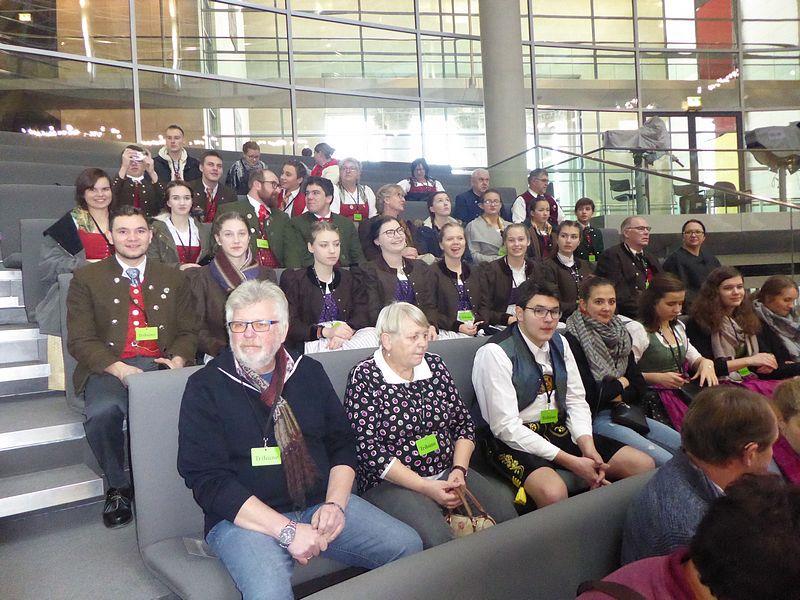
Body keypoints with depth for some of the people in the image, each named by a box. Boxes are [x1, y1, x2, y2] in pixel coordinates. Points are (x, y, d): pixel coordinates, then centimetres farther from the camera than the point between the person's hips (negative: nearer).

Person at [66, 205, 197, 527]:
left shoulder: (173, 279, 18)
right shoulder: (87, 279, 10)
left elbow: (188, 332, 15)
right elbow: (80, 340, 1)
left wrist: (178, 360, -9)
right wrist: (120, 369, -16)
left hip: (161, 365, 1)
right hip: (109, 368, -1)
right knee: (102, 412, -34)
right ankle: (118, 486, -5)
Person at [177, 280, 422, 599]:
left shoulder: (310, 372, 10)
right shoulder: (204, 387, -4)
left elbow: (342, 444, 12)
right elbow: (208, 480, -12)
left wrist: (335, 504, -7)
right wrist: (287, 531, -18)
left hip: (321, 503, 4)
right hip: (243, 517, -4)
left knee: (409, 545, -10)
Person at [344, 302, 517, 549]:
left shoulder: (435, 365, 8)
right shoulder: (364, 378, -10)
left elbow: (464, 423, 11)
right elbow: (368, 449, -16)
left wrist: (459, 470, -6)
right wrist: (426, 488, -17)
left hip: (448, 472, 6)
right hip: (392, 481, -5)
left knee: (506, 515, -12)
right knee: (436, 538, -30)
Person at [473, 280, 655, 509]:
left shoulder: (559, 343, 8)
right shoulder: (494, 353, -16)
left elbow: (577, 401, 9)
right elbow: (506, 427, -20)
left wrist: (588, 447, -12)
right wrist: (571, 462, -20)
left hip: (560, 431, 7)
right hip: (515, 441, -7)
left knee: (644, 465, -3)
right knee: (553, 491, -37)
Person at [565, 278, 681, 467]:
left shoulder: (620, 334, 13)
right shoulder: (573, 341, -13)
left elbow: (640, 386, 10)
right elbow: (588, 395, -18)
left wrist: (621, 396, -12)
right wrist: (620, 384, -2)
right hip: (595, 418, -8)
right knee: (665, 461, -22)